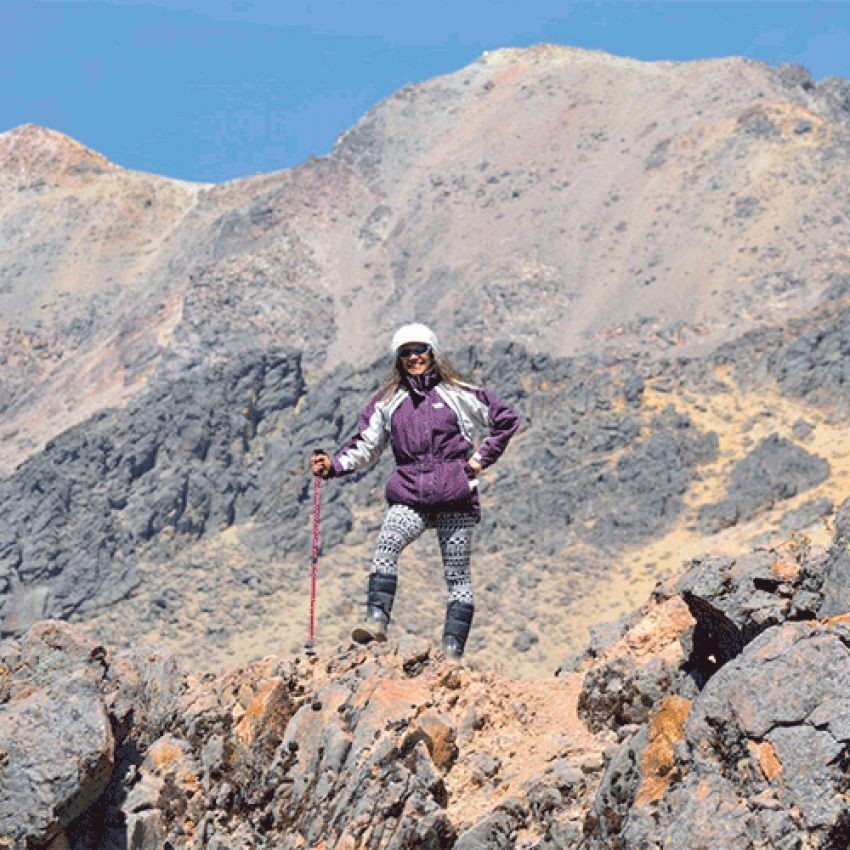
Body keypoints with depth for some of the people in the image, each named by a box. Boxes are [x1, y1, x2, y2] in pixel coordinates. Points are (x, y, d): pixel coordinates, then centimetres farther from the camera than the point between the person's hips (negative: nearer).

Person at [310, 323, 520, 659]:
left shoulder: (458, 394, 6)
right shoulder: (388, 402, 13)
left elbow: (507, 419, 12)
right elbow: (365, 447, 12)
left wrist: (481, 458, 5)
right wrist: (332, 466, -5)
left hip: (455, 495, -1)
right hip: (410, 496, 2)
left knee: (457, 573, -3)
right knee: (385, 548, -26)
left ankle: (452, 650, -4)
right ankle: (376, 619, -35)